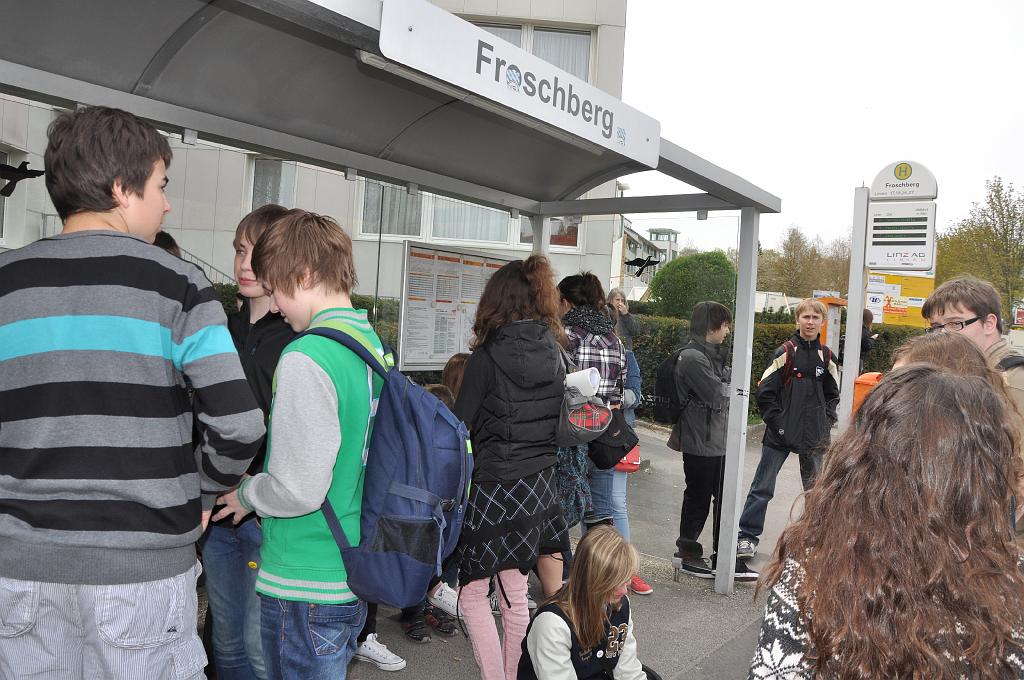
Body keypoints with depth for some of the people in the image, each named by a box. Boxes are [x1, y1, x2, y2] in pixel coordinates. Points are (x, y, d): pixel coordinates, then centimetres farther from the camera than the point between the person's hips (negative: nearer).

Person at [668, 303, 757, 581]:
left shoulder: (713, 354, 14)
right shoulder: (692, 357, -18)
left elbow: (728, 385, 13)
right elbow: (717, 395, -21)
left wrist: (726, 388, -8)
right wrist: (732, 387, -2)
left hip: (720, 441, 9)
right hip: (700, 443, -9)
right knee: (698, 499, 5)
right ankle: (687, 555, 22)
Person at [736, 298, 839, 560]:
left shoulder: (826, 356, 7)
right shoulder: (785, 352, -5)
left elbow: (832, 395, 17)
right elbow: (765, 392, -7)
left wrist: (826, 423, 4)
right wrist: (777, 423, -11)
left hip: (814, 436, 4)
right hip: (780, 434, -4)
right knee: (762, 487, 1)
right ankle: (747, 536, 9)